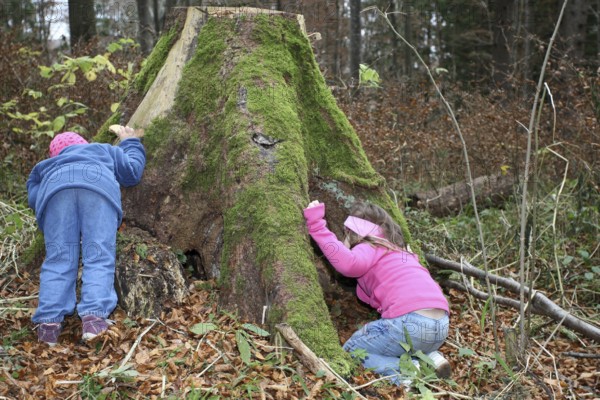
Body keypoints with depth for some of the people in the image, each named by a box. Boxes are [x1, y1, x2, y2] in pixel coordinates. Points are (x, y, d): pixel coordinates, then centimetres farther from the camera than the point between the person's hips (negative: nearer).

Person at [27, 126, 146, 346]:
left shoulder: (47, 166, 43)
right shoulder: (107, 150, 42)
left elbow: (34, 198, 28)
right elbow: (131, 172, 30)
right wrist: (130, 142, 48)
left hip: (56, 183, 2)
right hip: (98, 181, -1)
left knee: (58, 260, 0)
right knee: (99, 258, -8)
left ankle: (49, 322, -14)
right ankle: (94, 317, -26)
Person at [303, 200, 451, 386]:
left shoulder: (369, 247, 5)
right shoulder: (398, 251, 30)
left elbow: (349, 263, -19)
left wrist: (317, 225, -14)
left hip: (411, 322, -8)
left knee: (351, 350, 11)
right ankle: (428, 358, 7)